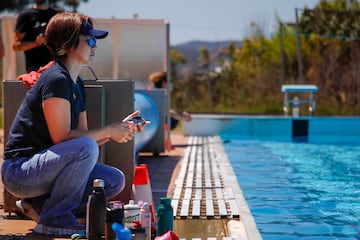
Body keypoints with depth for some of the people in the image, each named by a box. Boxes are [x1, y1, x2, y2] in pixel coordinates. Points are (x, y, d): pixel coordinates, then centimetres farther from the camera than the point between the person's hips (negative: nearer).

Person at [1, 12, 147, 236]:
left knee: (115, 180, 1)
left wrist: (119, 128, -3)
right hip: (20, 170, -9)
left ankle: (40, 204, 6)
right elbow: (61, 138, -22)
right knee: (85, 148, -33)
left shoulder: (77, 84, 13)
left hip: (42, 164, 10)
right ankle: (55, 220, -16)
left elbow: (84, 136, 11)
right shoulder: (56, 79, -17)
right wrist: (108, 131, -14)